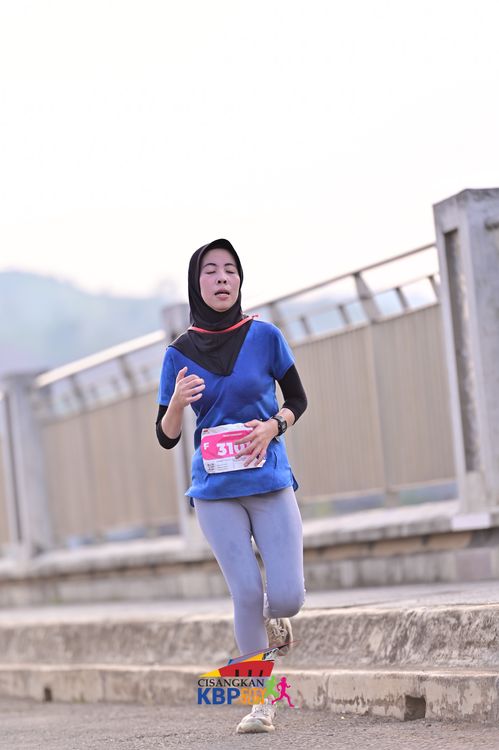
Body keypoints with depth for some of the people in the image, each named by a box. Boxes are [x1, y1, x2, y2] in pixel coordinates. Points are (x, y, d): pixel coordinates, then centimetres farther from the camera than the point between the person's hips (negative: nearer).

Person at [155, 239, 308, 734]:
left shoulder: (263, 336, 0)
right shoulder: (180, 354, 2)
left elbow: (297, 399, 11)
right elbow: (166, 437, 4)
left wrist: (273, 425, -10)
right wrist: (177, 401, -17)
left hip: (269, 482, 0)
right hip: (215, 492, 0)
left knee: (287, 598, -8)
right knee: (247, 594, -8)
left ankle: (272, 621, 30)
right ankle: (261, 702, 7)